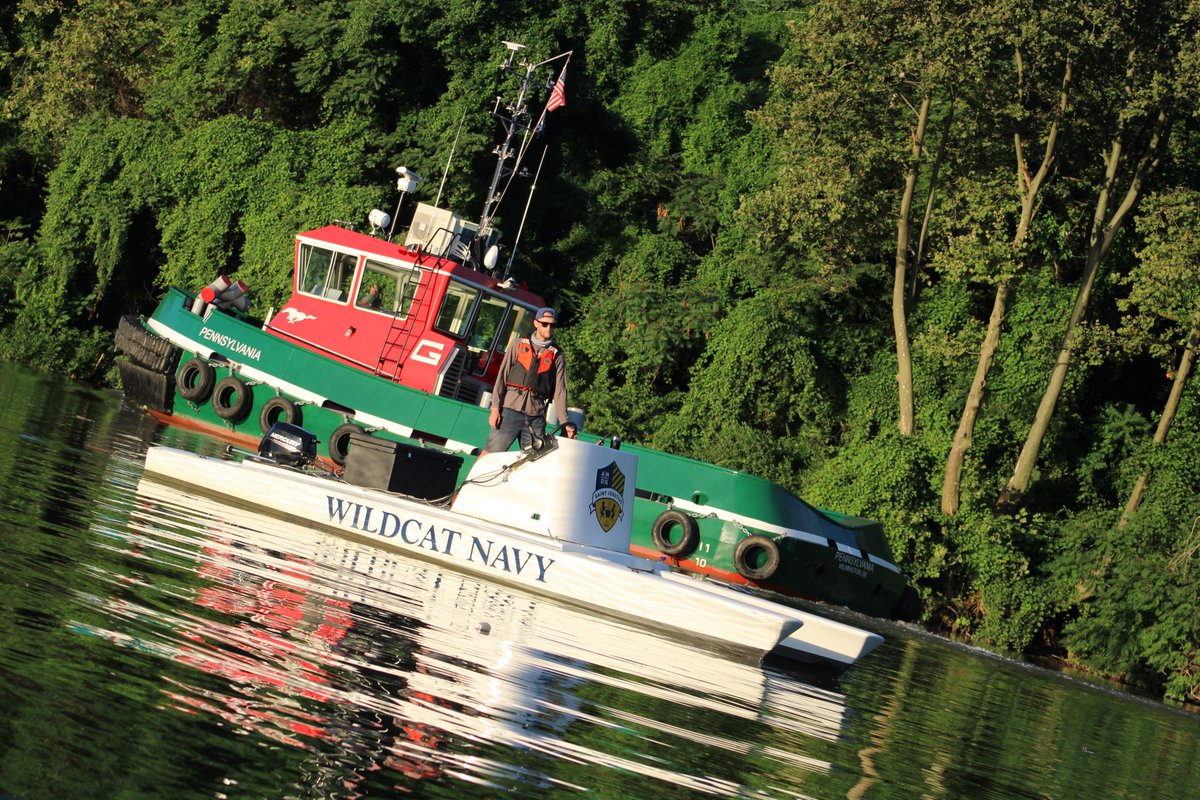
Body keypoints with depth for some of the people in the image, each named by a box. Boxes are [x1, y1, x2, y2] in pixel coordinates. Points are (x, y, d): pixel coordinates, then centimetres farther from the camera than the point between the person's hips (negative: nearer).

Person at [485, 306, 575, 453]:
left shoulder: (558, 357, 11)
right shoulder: (518, 344, 10)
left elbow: (560, 391, 7)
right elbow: (502, 376, 6)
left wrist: (565, 423, -4)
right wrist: (495, 408, -3)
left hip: (536, 417, 1)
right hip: (510, 410, -1)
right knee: (490, 453, -7)